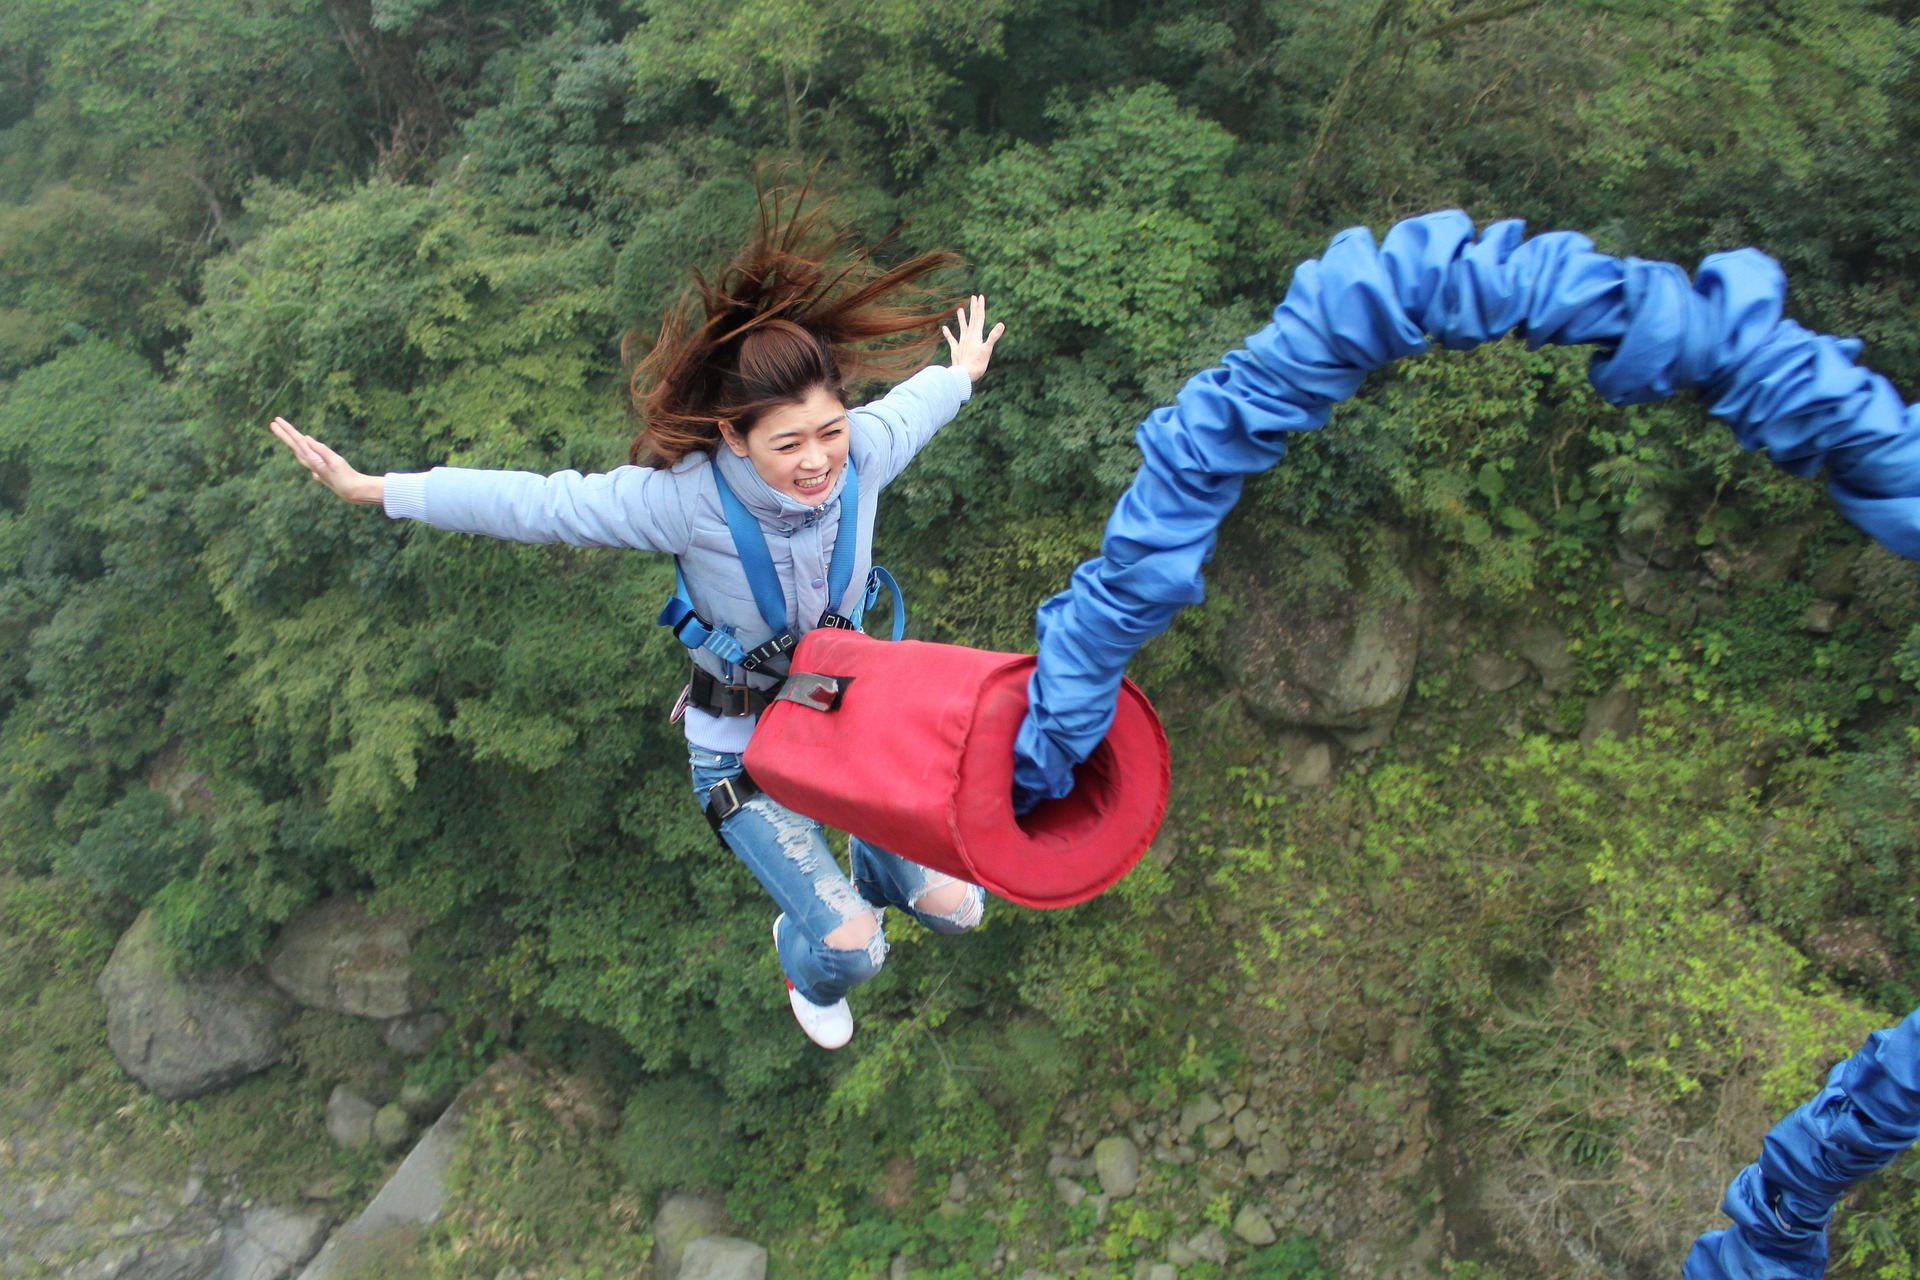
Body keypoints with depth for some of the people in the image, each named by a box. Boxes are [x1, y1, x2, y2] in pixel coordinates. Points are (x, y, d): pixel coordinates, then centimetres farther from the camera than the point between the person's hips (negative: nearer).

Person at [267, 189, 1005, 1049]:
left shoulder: (863, 452, -20)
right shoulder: (688, 499, -30)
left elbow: (913, 404, 4)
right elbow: (538, 504, -21)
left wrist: (962, 374, 27)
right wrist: (375, 490, -15)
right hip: (742, 741, -4)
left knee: (952, 906, 7)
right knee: (850, 944, -9)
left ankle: (876, 867, 46)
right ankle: (807, 968, 32)